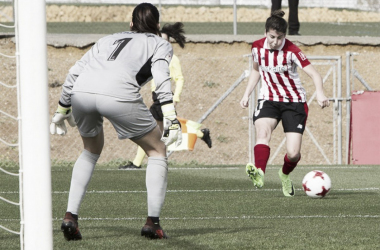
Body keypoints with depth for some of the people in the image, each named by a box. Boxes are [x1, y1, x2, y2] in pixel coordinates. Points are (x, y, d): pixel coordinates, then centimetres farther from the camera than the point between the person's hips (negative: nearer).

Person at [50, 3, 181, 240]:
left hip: (81, 91, 5)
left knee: (92, 150, 31)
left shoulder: (109, 40, 36)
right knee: (157, 150, 15)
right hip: (119, 94, -5)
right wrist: (171, 119, -5)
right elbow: (161, 78, 4)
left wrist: (62, 110, 37)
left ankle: (70, 216, 19)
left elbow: (75, 72, 29)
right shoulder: (160, 44, 24)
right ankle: (152, 223, 9)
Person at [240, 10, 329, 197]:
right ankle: (259, 174, -53)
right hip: (268, 99, 3)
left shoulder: (291, 51, -17)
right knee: (263, 130, -31)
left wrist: (320, 93, -44)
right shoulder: (257, 47, -3)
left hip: (294, 102, -3)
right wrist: (247, 94, 12)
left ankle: (285, 174, 27)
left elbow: (314, 74, -26)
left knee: (293, 153, -10)